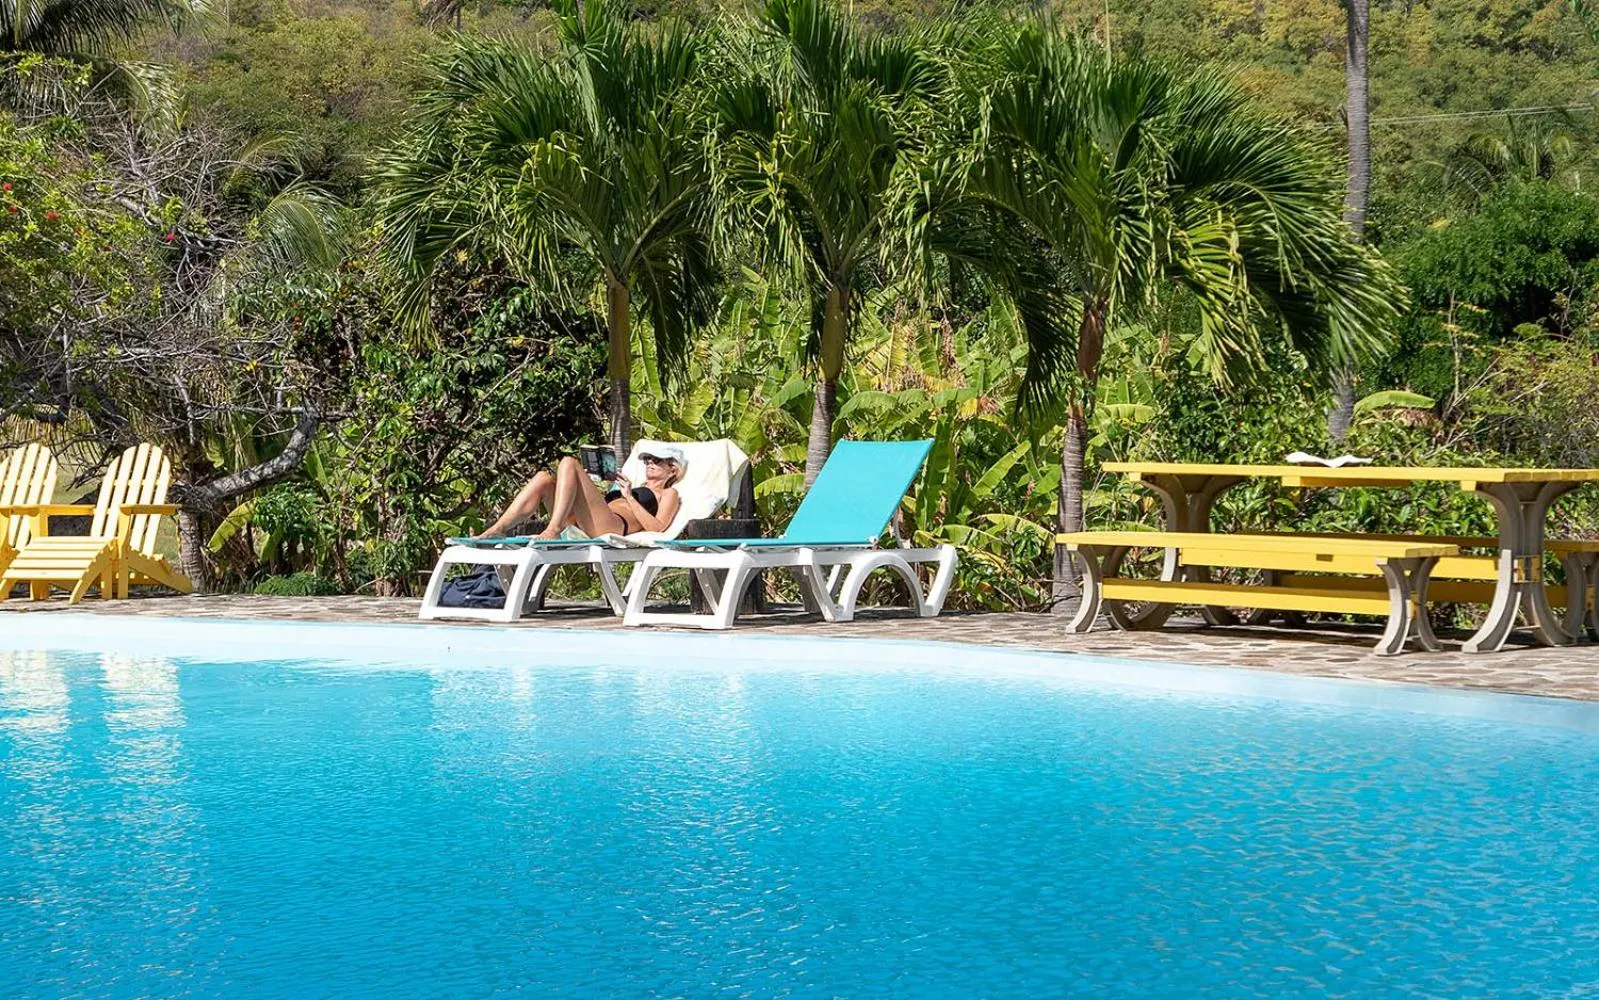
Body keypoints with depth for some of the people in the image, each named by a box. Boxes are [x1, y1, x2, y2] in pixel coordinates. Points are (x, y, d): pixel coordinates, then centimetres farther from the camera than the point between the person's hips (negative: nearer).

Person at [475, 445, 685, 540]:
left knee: (569, 463, -19)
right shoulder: (636, 488, 43)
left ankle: (553, 530, -37)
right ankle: (497, 530, -26)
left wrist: (629, 497, -1)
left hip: (614, 527, -7)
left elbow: (657, 527, 0)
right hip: (580, 527, 7)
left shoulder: (669, 494, 24)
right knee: (543, 479, -10)